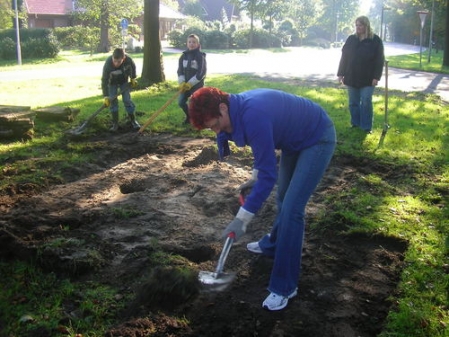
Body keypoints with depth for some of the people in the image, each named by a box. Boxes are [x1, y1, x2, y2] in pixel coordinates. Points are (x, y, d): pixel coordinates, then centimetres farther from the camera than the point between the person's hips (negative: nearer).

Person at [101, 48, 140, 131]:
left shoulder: (128, 59, -33)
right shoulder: (108, 64, -38)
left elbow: (133, 66, -6)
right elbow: (104, 81, -32)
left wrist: (133, 78, -3)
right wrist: (106, 96, -35)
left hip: (124, 81, 1)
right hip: (112, 82, -1)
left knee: (127, 100, -4)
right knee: (112, 101, -7)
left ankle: (133, 120, 9)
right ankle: (115, 123, 2)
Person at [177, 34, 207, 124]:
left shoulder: (200, 56, -10)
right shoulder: (183, 56, 5)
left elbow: (201, 72, -15)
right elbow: (180, 70, 5)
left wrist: (190, 83, -19)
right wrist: (182, 83, -12)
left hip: (197, 84, -5)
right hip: (185, 84, 5)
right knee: (181, 102, 3)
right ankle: (189, 116, 28)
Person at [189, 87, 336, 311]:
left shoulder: (254, 116, -35)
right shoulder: (240, 106, -8)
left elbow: (269, 174, -32)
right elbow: (263, 146, 12)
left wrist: (241, 219, -27)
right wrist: (254, 177, 7)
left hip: (318, 139, -9)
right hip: (294, 138, 9)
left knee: (291, 209, -15)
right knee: (283, 199, 23)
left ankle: (284, 287, -5)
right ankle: (273, 245, 48)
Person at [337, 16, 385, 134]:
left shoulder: (375, 40, -4)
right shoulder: (351, 39, 5)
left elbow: (379, 60, -5)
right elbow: (344, 57, 7)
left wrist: (376, 77, -12)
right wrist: (341, 74, 3)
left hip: (367, 78, -3)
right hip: (351, 77, 3)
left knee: (366, 102, -4)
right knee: (353, 102, 9)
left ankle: (367, 126, 5)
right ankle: (355, 122, 23)